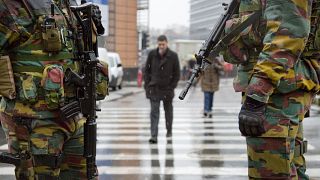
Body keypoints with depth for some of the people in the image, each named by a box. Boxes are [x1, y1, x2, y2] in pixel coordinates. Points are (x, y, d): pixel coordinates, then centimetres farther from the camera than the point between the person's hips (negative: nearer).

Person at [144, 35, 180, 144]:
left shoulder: (173, 56, -5)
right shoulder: (152, 54, -2)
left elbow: (177, 74, 0)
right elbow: (147, 70, 6)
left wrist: (172, 87, -6)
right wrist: (147, 85, -1)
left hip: (167, 89, 0)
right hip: (153, 88, 0)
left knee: (168, 110, 15)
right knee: (154, 111, -8)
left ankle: (169, 130, 35)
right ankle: (154, 136, -11)